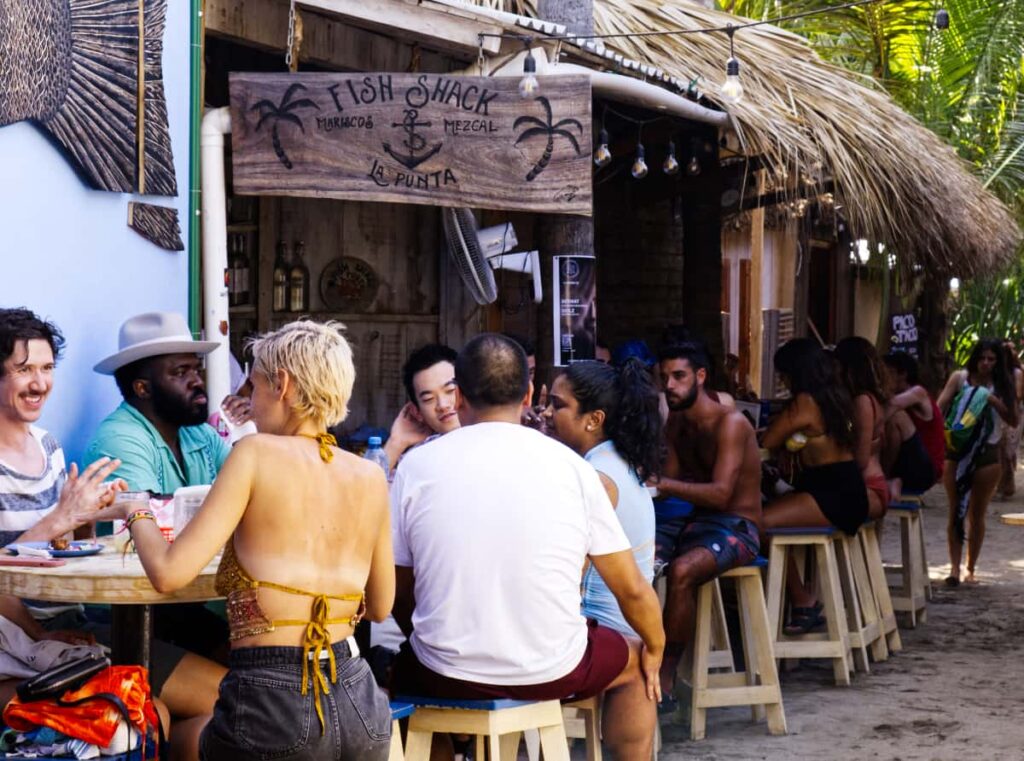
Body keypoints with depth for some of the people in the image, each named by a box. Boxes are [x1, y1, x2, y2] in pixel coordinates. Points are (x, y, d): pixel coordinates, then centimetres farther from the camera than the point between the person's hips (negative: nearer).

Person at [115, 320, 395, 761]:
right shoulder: (370, 478, 5)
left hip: (271, 708, -4)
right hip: (359, 704, 4)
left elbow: (169, 573, -12)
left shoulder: (257, 453, -7)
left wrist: (138, 516, 7)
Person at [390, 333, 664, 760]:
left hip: (446, 675, 1)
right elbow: (631, 589, -1)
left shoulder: (415, 466, -4)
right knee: (633, 664, 30)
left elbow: (398, 590, 2)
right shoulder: (569, 465, -4)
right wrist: (655, 649, 19)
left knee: (402, 668, 36)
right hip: (551, 670, 0)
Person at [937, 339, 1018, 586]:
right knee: (956, 512, -2)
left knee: (977, 515, 8)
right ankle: (954, 567, -2)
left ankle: (971, 569, 16)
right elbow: (940, 407, -9)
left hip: (986, 455, 2)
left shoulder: (1002, 386, 4)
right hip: (957, 451, -1)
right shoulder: (960, 378, -1)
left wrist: (996, 403, -15)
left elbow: (1013, 421, 1)